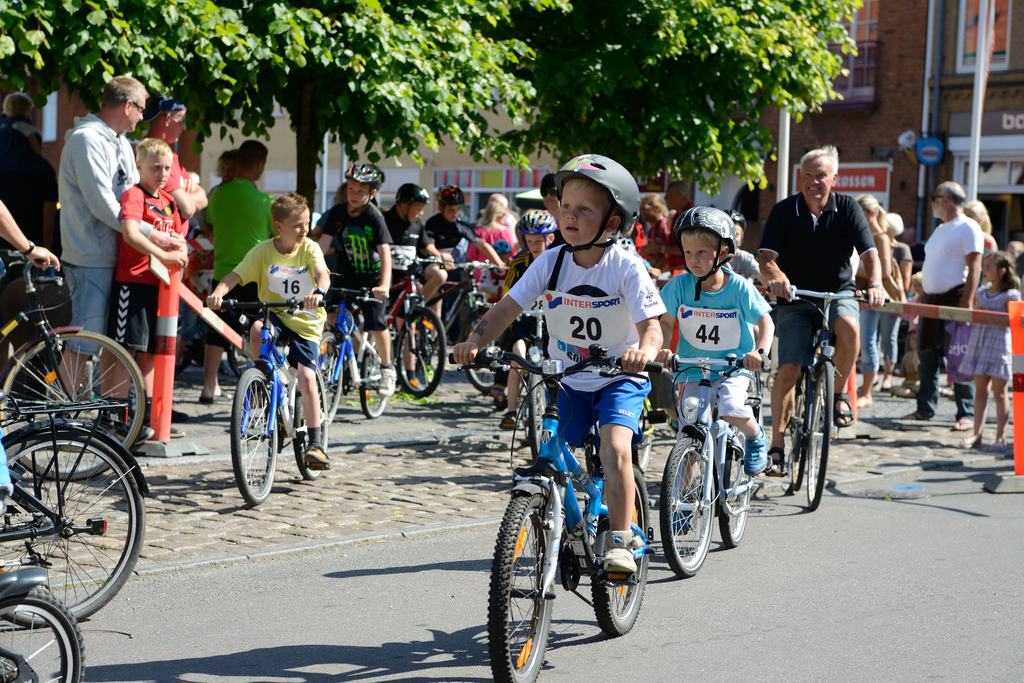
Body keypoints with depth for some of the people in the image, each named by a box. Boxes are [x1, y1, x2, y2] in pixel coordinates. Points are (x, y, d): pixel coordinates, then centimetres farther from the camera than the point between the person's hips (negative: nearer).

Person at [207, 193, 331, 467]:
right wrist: (219, 292, -35)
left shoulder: (310, 248, -8)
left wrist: (318, 293, -48)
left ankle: (315, 441, -1)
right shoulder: (263, 251, -6)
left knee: (306, 378, -14)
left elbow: (322, 274, -25)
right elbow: (236, 274, -14)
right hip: (274, 314, 1)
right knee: (257, 329, -35)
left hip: (306, 321, -1)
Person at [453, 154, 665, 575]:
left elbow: (651, 325, -23)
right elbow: (507, 308, -9)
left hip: (619, 379, -3)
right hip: (568, 380, 4)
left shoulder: (625, 268, -17)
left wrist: (644, 350, -46)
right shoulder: (550, 263, -8)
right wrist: (475, 342, -26)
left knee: (615, 446, -26)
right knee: (554, 464, -4)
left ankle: (619, 540, -14)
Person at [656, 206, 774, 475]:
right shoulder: (680, 285, -8)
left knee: (731, 409, -28)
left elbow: (765, 322, -7)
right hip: (693, 367, 3)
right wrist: (663, 349, -17)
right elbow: (666, 321, 1)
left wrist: (759, 352, -23)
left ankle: (756, 438, 4)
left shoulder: (739, 287, -12)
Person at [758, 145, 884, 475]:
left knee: (848, 325, -35)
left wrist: (875, 284, -33)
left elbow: (870, 253, -12)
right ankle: (777, 442, -1)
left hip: (839, 293, 0)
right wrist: (776, 277, -39)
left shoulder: (847, 207, -5)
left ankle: (839, 392, -10)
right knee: (788, 370, -15)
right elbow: (765, 258, -15)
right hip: (796, 300, 0)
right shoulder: (784, 211, -6)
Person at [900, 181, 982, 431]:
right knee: (926, 357, 9)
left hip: (954, 299, -9)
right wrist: (921, 299, 18)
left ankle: (966, 414, -4)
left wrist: (967, 302, -21)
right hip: (931, 301, 9)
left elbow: (974, 267, -14)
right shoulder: (941, 229, 20)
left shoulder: (968, 227, -8)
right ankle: (925, 409, 16)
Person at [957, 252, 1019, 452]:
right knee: (980, 390, 7)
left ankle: (1000, 437, 4)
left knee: (999, 392, -2)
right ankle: (977, 433, 11)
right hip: (979, 344, 6)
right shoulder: (981, 292, 13)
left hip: (999, 346, -6)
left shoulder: (1010, 295, -7)